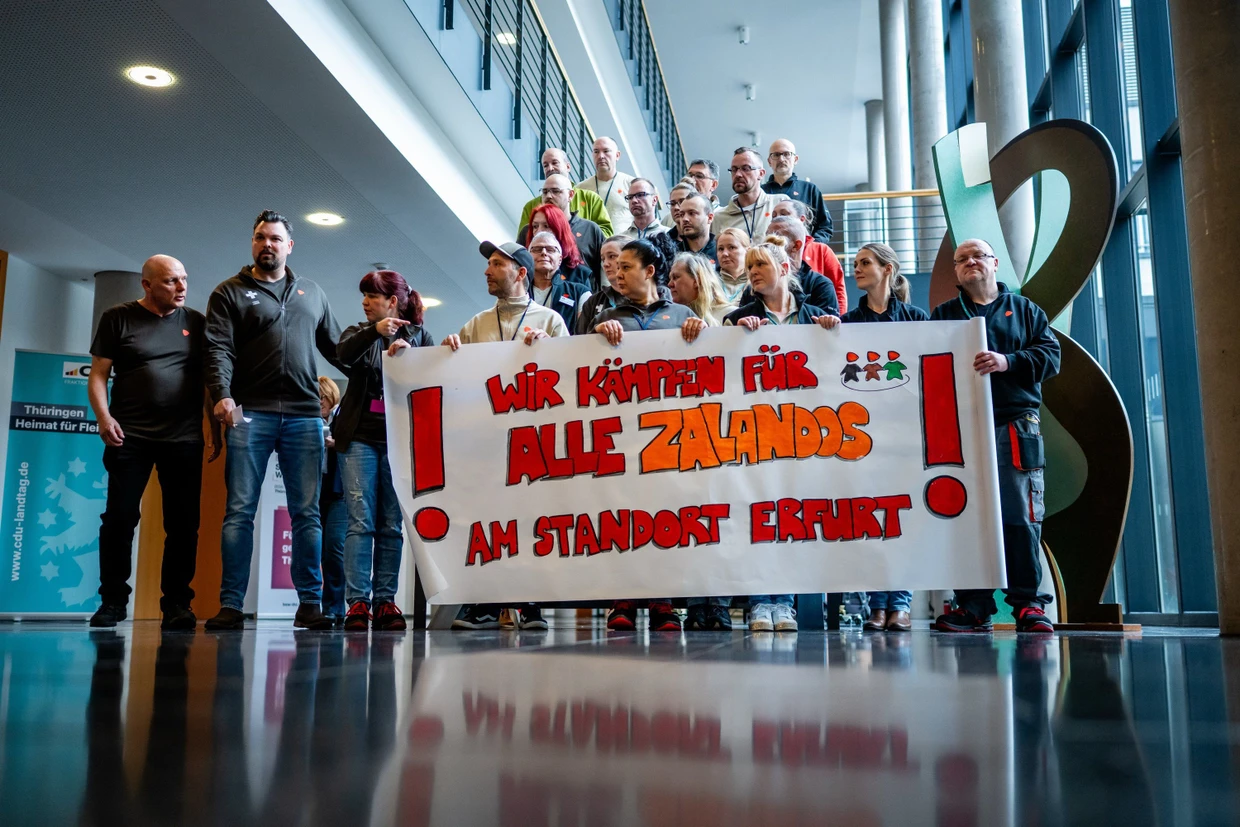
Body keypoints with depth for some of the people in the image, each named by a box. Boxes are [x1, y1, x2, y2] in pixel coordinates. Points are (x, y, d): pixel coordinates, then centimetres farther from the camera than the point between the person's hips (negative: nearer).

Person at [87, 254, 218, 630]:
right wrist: (103, 415, -11)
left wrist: (216, 428, 6)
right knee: (120, 518, -1)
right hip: (129, 437, -1)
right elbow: (98, 374, 4)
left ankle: (176, 604, 6)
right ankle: (113, 600, 11)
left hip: (184, 439, 1)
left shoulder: (196, 322, 11)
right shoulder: (118, 318, 6)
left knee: (183, 524, -1)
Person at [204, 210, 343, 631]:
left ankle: (309, 604, 4)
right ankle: (231, 605, 1)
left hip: (304, 415, 3)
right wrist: (222, 395, -19)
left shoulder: (311, 293, 19)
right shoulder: (230, 292, 9)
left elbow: (335, 347, 21)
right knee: (239, 510, -2)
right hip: (250, 414, -2)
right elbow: (219, 349, -3)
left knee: (307, 513, 1)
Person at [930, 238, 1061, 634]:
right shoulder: (943, 315, 20)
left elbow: (1050, 355, 5)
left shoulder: (1024, 310, 18)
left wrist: (1008, 361, -11)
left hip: (1015, 426, -1)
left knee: (1020, 517, -7)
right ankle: (973, 608, 2)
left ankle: (1028, 603, 0)